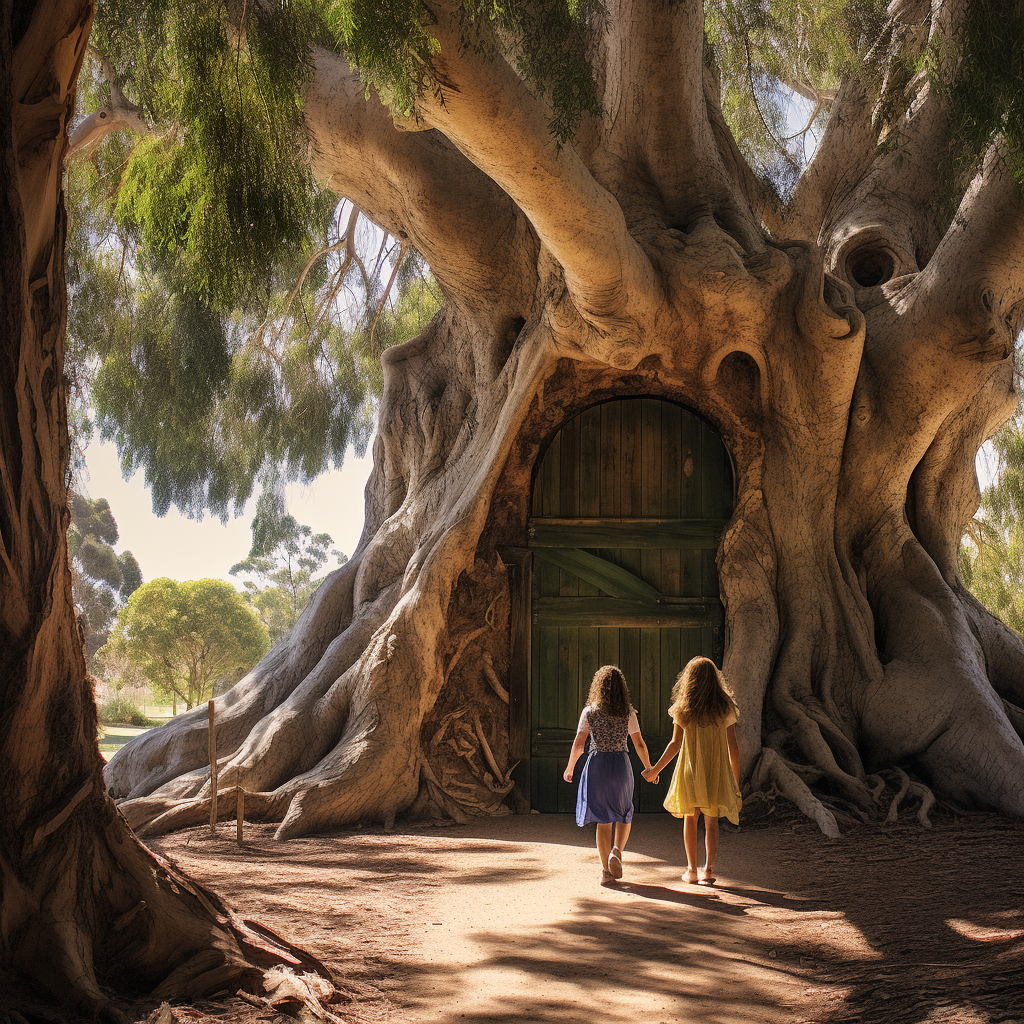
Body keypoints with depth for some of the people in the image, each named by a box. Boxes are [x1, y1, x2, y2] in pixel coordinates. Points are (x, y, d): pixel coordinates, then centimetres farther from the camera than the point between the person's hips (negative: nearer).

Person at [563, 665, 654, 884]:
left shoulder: (589, 712, -3)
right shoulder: (628, 713, -3)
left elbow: (578, 744, -6)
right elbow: (639, 745, -1)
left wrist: (569, 768, 8)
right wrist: (649, 768, 13)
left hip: (596, 764, 0)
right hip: (621, 765, 0)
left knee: (604, 819, 9)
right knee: (624, 816, 19)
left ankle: (606, 871, 6)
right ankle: (617, 850, -7)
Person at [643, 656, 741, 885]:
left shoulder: (683, 708, -4)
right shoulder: (725, 707, -1)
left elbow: (675, 744, -5)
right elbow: (733, 746, 0)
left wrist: (655, 770, 5)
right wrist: (736, 781, 8)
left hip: (690, 770, -1)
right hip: (717, 772, 1)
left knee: (690, 819, 13)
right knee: (711, 822, 11)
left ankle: (692, 870, 12)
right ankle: (709, 867, -3)